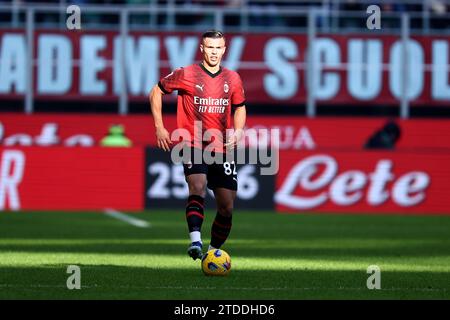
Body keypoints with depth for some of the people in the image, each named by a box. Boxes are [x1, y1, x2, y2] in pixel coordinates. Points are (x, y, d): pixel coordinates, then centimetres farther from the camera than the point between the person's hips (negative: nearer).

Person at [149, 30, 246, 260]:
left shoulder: (232, 79, 7)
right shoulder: (186, 75, -3)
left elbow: (239, 107, 23)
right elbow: (156, 92, 8)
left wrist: (238, 130, 4)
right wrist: (159, 128, 1)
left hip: (222, 149, 4)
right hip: (193, 145, -4)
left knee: (226, 207, 2)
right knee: (198, 187, -30)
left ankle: (213, 250, 19)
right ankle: (195, 241, -40)